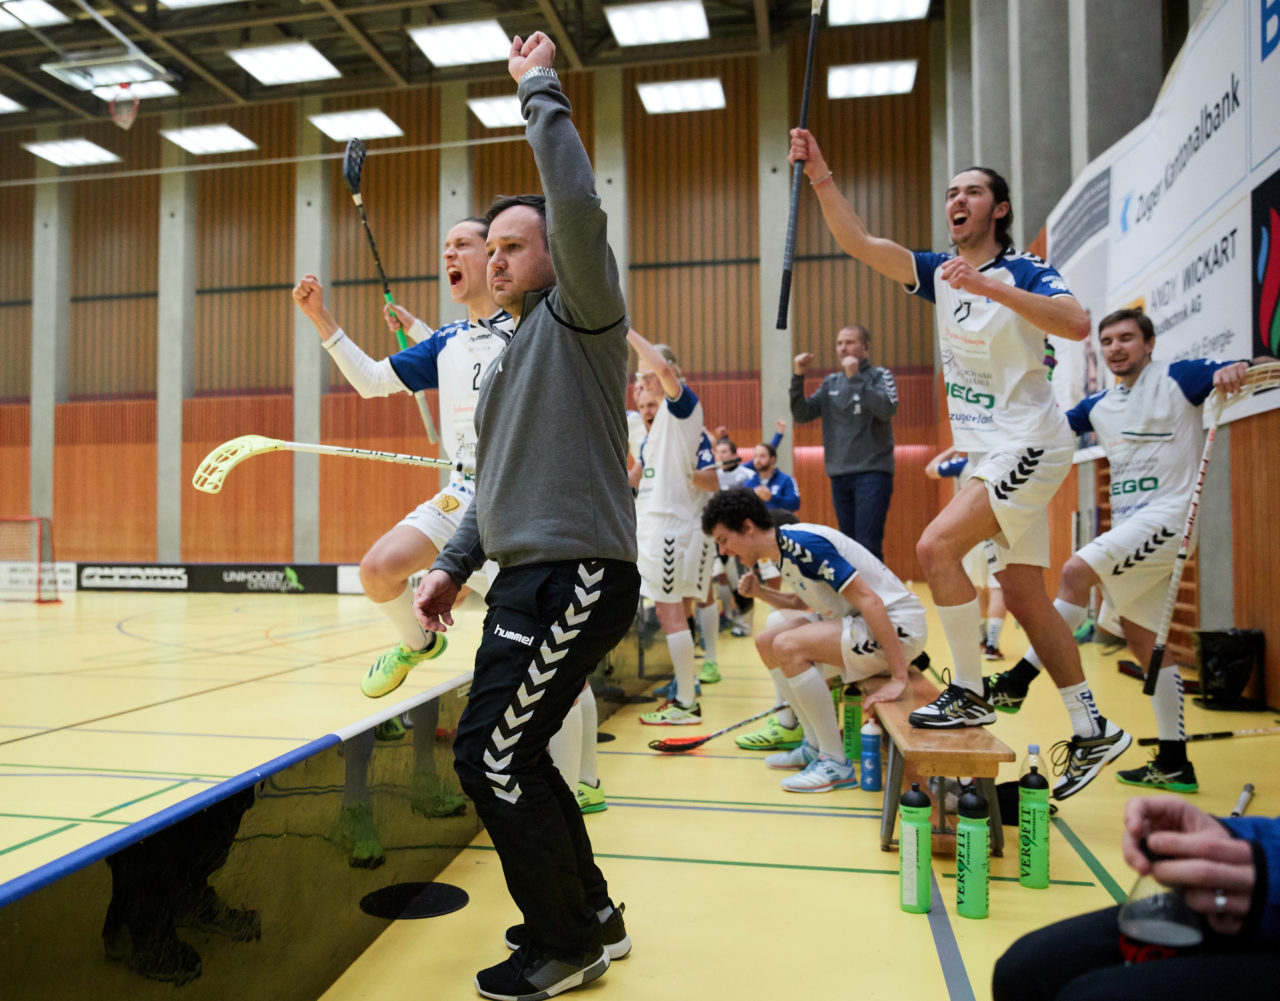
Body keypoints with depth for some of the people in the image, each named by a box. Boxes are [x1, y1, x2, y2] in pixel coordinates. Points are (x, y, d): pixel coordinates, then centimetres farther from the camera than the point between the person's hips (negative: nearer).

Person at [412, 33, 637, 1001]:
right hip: (527, 576, 10)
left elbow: (578, 206, -21)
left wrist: (541, 90, -9)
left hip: (578, 575, -9)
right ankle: (589, 914, 30)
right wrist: (455, 564, 20)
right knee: (509, 755, 14)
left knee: (492, 756, -8)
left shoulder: (580, 313, -2)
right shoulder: (517, 348, 23)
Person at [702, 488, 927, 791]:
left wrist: (899, 678, -28)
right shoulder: (782, 551, 7)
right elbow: (804, 602, 22)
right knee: (767, 642, 7)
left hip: (896, 625, -10)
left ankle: (836, 764, -14)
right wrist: (759, 592, 5)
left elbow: (870, 601, -27)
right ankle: (815, 745, 12)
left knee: (787, 646, -25)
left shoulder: (802, 543, -23)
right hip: (856, 620, 10)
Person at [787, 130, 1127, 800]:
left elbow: (1077, 324, -25)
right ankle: (1093, 732, 19)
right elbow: (857, 242, 2)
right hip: (990, 451, 7)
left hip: (1029, 445, -7)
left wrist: (989, 286, -30)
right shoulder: (939, 273, 11)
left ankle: (969, 693, -6)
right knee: (1023, 597, 8)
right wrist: (820, 176, -7)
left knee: (936, 545, -21)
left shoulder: (1023, 271, -7)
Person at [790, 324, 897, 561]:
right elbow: (801, 415, 7)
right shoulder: (831, 382, 13)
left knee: (867, 546, -12)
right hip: (839, 476, 5)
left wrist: (855, 377, -18)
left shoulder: (880, 375, 1)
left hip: (873, 473, -5)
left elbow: (887, 409, -17)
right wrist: (797, 377, -5)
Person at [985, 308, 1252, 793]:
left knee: (1076, 571, -27)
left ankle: (1018, 681, -22)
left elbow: (1238, 373, -11)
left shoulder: (1177, 378, -1)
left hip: (1168, 515, -7)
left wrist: (1235, 371, -35)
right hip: (1129, 527, 8)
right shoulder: (1099, 406, 16)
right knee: (1145, 643, 8)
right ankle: (1174, 764, 15)